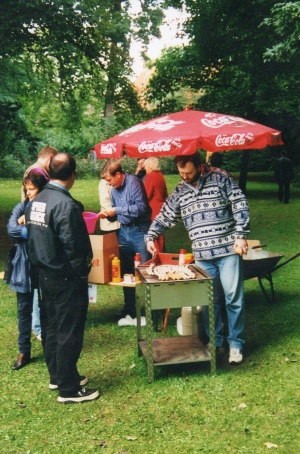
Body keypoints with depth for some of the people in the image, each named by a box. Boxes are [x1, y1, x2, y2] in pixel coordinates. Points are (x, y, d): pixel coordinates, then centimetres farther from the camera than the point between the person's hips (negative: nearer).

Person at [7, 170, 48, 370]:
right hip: (24, 266, 3)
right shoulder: (21, 208, 2)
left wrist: (26, 222, -17)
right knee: (24, 309, 8)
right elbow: (11, 230, -11)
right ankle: (24, 351, 19)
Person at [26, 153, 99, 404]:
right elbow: (73, 246, -23)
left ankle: (58, 376, 35)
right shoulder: (66, 204, -23)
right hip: (67, 279, -9)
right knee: (69, 333, 2)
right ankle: (69, 389, 14)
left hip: (45, 275, 9)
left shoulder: (36, 201, 4)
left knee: (51, 328, 18)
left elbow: (34, 238, 9)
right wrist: (82, 271, -8)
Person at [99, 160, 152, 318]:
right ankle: (129, 311, 24)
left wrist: (117, 210, -19)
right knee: (126, 272, 13)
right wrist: (107, 214, 0)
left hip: (139, 230, -8)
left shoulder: (133, 182, -12)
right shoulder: (114, 188, 11)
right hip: (124, 231, 8)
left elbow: (141, 207, -22)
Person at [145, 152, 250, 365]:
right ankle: (214, 342, 24)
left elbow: (240, 206, -3)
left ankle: (236, 344, 15)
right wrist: (150, 236, 5)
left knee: (234, 297, 1)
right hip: (202, 255, 3)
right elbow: (164, 217, 17)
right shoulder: (179, 192, 9)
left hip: (228, 250, -3)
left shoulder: (221, 179, -2)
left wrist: (241, 235, -9)